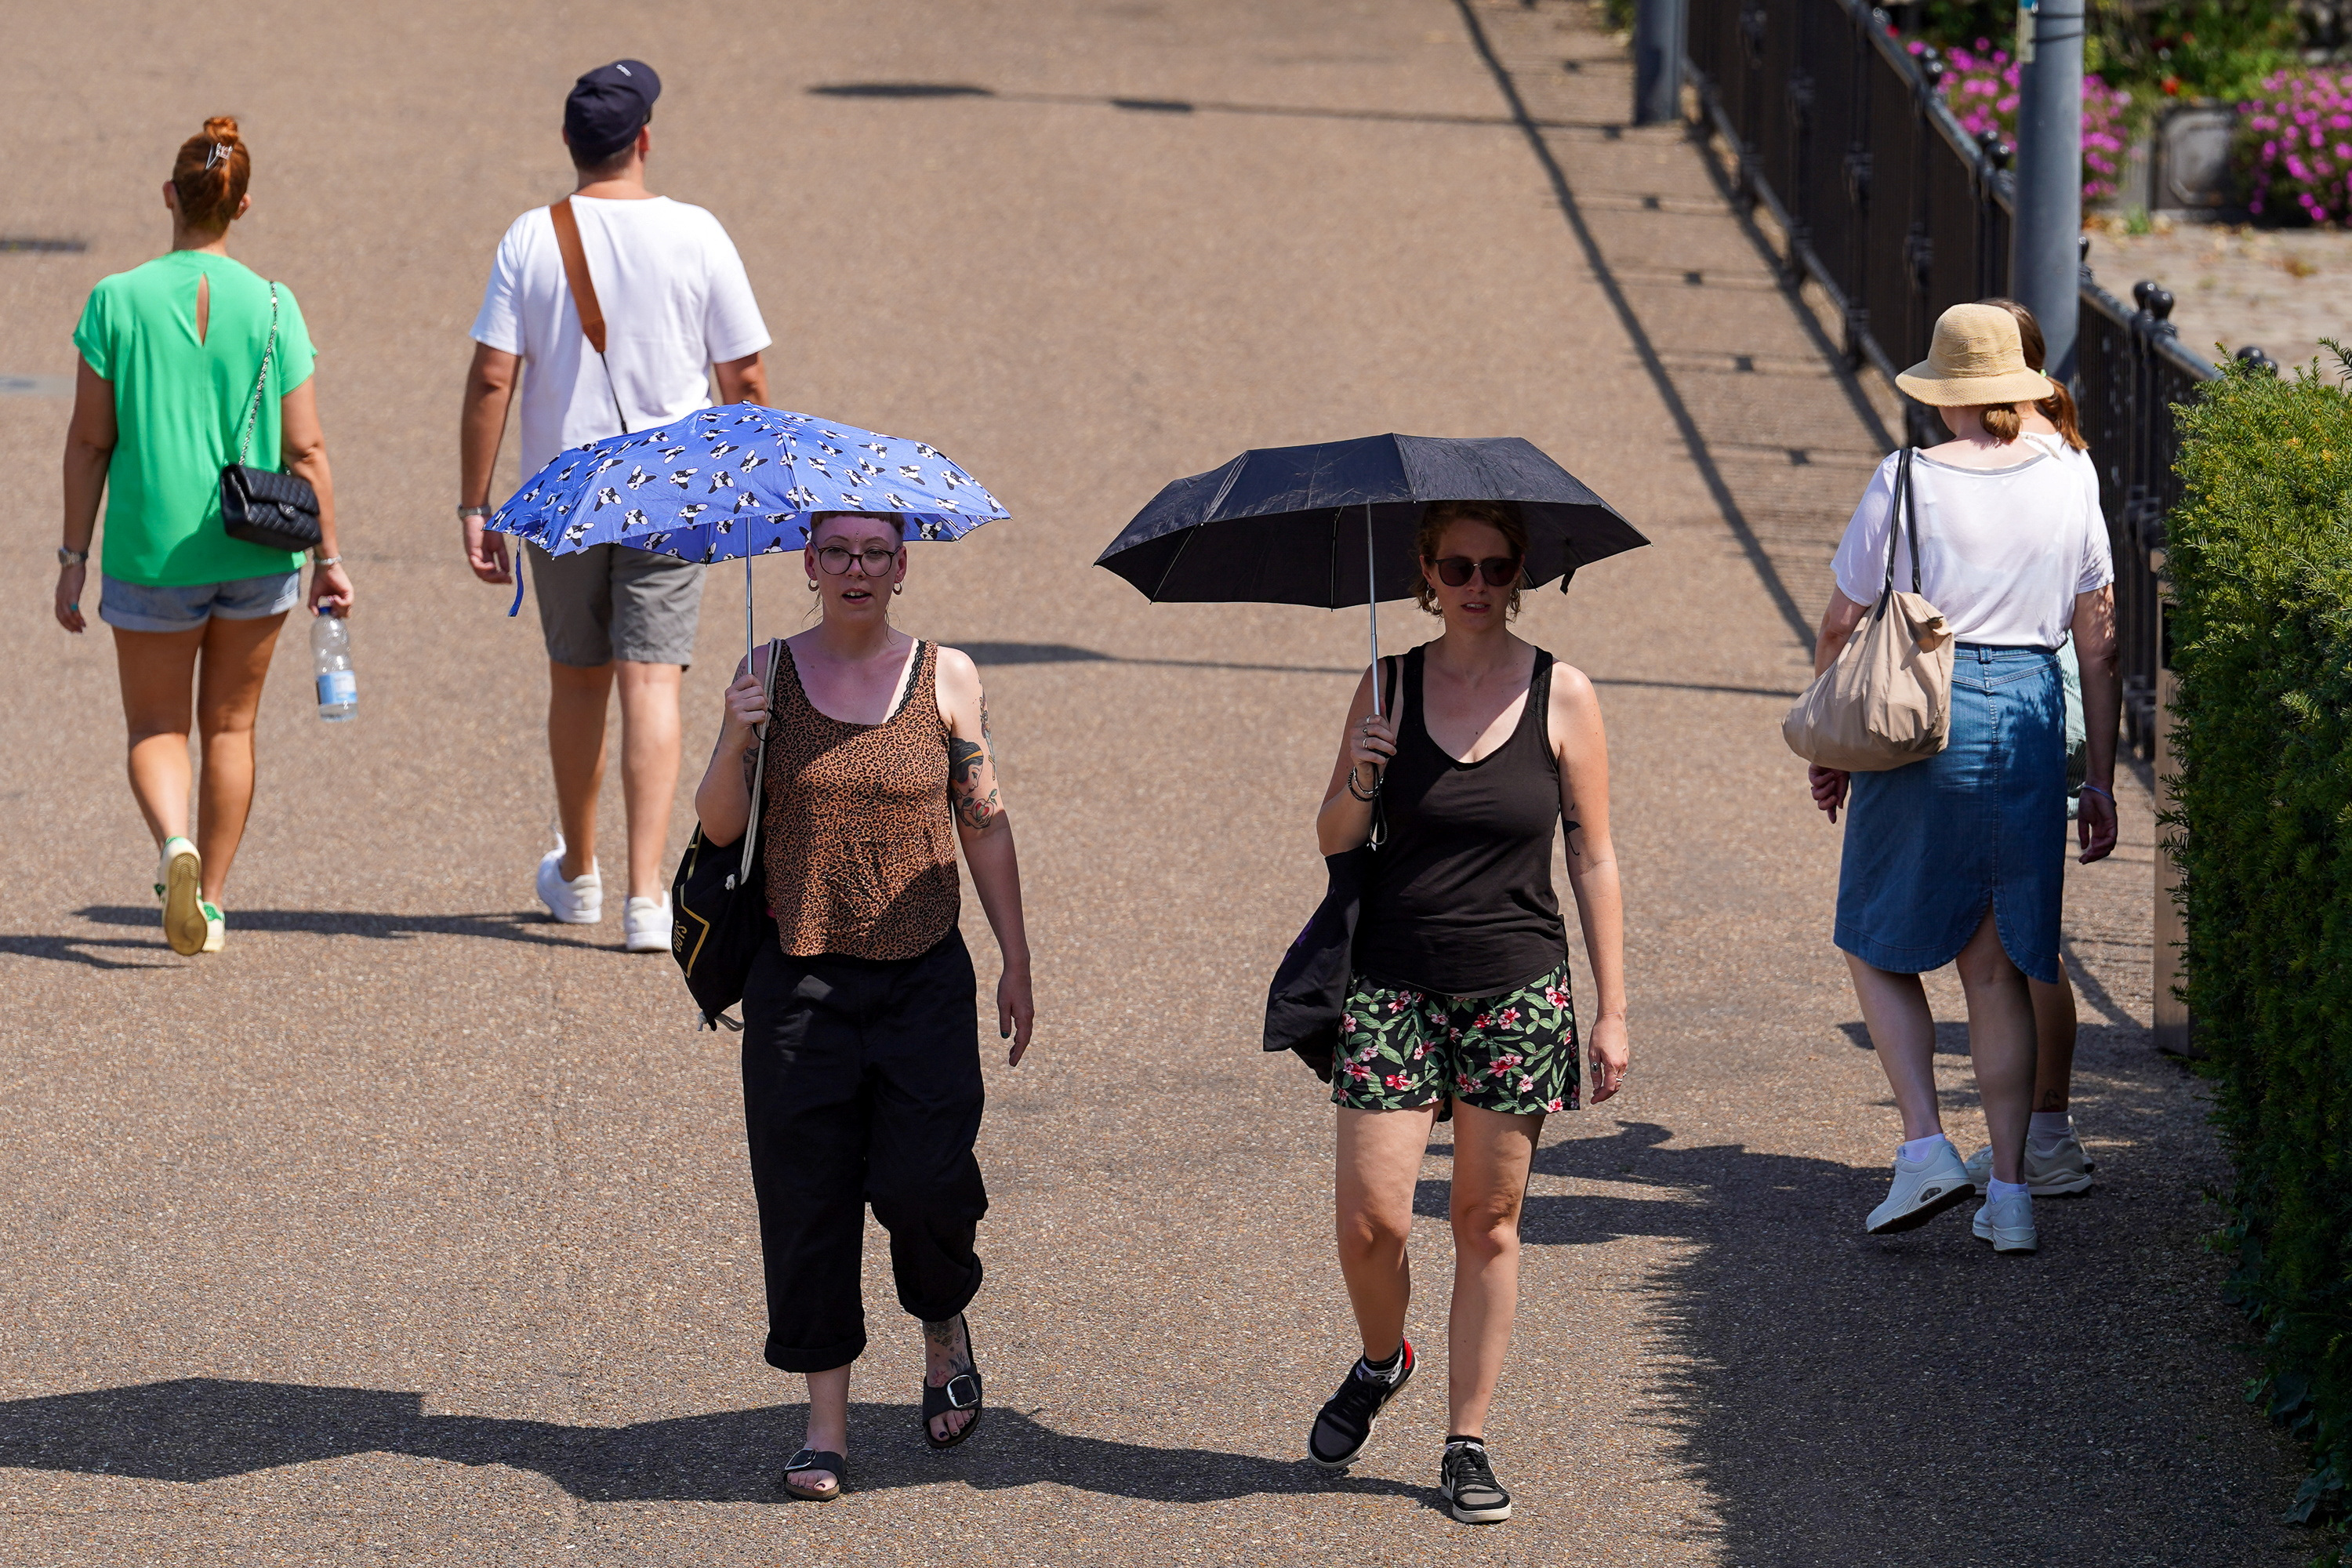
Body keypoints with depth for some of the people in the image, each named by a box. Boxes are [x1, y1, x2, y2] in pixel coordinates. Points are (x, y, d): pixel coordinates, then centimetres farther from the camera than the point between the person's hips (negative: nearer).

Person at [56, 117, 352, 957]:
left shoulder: (116, 302, -7)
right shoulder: (272, 307, -6)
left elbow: (89, 442, -4)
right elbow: (305, 449, -4)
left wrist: (74, 557, 3)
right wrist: (328, 557, 6)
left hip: (151, 551, -1)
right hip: (257, 548, 1)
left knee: (156, 727, 10)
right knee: (230, 724, 16)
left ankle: (175, 844, -19)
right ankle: (211, 904, 20)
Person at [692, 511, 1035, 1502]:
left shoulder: (945, 678, 3)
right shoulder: (768, 675, 3)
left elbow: (986, 826, 7)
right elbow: (719, 826, 0)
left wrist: (1015, 963, 6)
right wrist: (737, 743, -18)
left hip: (924, 980, -1)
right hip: (800, 979, 1)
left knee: (924, 1182, -12)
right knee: (806, 1198, 0)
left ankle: (944, 1325, 21)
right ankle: (827, 1425, 10)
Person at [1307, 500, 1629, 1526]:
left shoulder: (1562, 698, -1)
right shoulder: (1388, 688, 2)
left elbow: (1594, 863, 3)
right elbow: (1332, 842, 7)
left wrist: (1613, 1012, 0)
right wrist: (1358, 783, -15)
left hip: (1518, 991, 0)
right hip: (1393, 985, 1)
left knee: (1489, 1223, 3)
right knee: (1370, 1218, -6)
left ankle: (1468, 1443, 13)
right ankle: (1379, 1363, 25)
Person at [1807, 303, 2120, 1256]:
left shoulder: (1905, 485, -5)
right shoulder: (2067, 491, 4)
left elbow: (1842, 627, -2)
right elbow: (2100, 646, 6)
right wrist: (2101, 781, 13)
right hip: (2030, 725, 3)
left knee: (1880, 948, 12)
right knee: (1998, 967, 11)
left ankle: (1925, 1147, -4)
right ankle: (2009, 1191, 6)